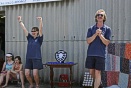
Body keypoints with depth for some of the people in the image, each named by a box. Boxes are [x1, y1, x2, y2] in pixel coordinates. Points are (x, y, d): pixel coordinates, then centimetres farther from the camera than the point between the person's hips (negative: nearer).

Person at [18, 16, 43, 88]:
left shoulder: (39, 39, 0)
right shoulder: (29, 38, 11)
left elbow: (40, 29, -15)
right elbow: (24, 29, 8)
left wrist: (40, 21, -28)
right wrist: (20, 21, 4)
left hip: (37, 58, -4)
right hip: (28, 58, 4)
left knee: (35, 74, -9)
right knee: (27, 74, 1)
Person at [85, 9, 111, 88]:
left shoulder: (107, 29, 2)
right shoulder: (91, 29, 6)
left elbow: (107, 43, -4)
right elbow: (88, 41, -3)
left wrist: (100, 35, -18)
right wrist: (96, 34, -16)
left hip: (101, 54, -2)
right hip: (90, 54, 3)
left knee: (97, 73, -5)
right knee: (91, 72, 11)